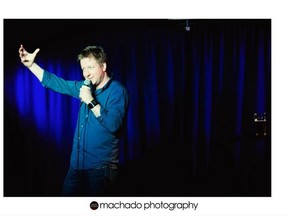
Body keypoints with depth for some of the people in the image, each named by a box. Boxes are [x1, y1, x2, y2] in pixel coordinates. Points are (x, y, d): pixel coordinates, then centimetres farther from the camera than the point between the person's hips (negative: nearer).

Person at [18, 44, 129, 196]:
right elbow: (56, 83, 18)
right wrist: (31, 64, 11)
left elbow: (113, 125, -25)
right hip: (76, 165, 7)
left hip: (100, 167, -7)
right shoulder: (86, 87, 11)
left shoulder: (117, 91, -11)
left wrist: (91, 101, -21)